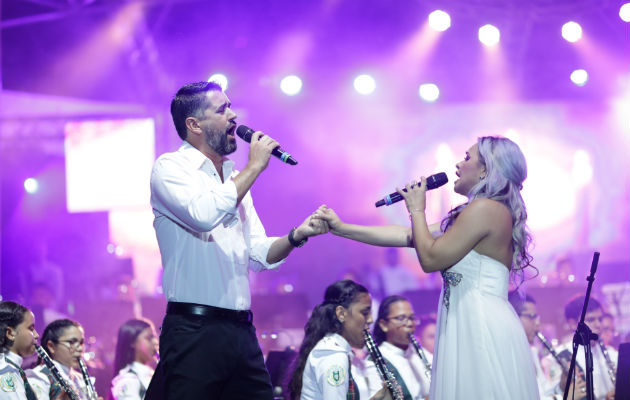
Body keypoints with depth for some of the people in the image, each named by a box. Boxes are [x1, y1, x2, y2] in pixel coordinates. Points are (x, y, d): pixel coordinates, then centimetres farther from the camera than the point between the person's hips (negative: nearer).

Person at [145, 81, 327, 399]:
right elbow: (205, 215, -22)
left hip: (241, 332, 7)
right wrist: (255, 167, -11)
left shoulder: (235, 179, 18)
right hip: (193, 331, -7)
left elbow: (260, 255, 18)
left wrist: (296, 236, -2)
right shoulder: (170, 168, -3)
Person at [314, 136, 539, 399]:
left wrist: (417, 210, 4)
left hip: (481, 326, -10)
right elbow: (408, 236, 21)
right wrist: (341, 228, 20)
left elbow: (430, 258, -12)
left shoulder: (485, 209, -11)